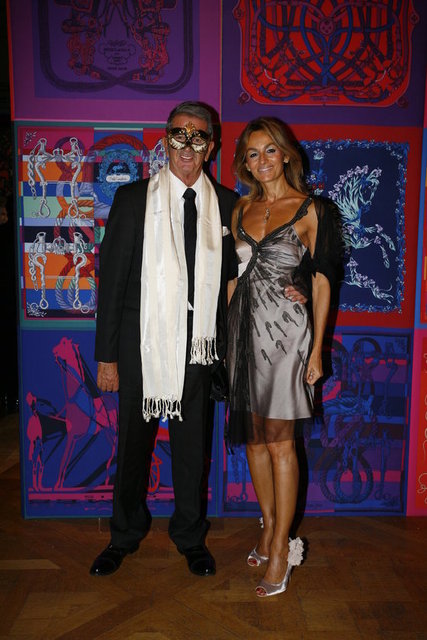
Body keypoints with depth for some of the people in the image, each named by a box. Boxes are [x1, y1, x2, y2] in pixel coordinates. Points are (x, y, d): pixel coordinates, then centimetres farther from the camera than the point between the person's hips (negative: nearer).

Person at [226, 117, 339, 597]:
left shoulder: (310, 209, -2)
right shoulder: (241, 209, 12)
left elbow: (322, 281, -3)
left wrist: (316, 349, -7)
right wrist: (226, 330, 10)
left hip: (285, 329, -5)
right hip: (244, 328, 5)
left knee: (278, 441, -1)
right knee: (254, 435, 11)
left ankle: (281, 548, 13)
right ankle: (270, 527, 29)